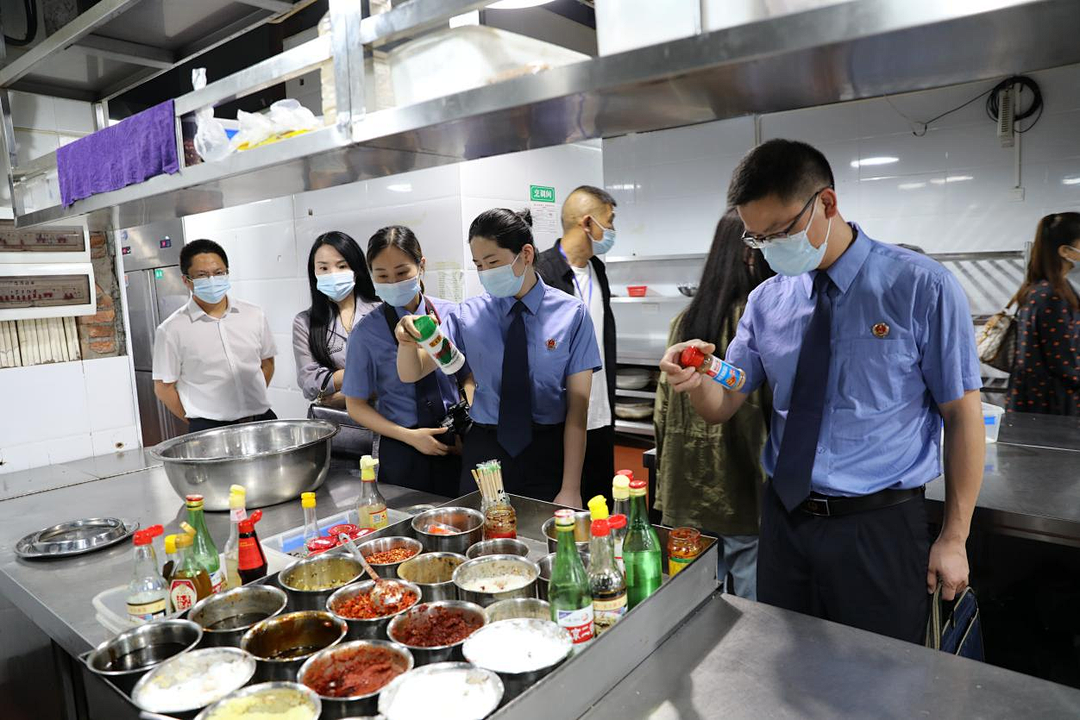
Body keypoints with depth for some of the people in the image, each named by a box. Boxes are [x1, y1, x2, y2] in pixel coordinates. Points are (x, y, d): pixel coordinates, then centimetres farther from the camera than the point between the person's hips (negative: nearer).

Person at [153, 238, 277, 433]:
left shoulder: (254, 315, 6)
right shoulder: (171, 330, -3)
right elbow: (163, 388, 2)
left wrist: (254, 399, 9)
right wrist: (200, 424, 2)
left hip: (262, 419, 3)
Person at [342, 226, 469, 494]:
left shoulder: (449, 315, -5)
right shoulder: (366, 332, -8)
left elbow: (469, 377, 5)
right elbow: (356, 405, -1)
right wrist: (409, 436, -12)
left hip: (455, 446, 2)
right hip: (402, 452, -1)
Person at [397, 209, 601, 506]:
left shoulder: (572, 313, -7)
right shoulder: (469, 315, -1)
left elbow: (578, 405, -9)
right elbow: (411, 374, 1)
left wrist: (571, 490, -12)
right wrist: (407, 340, -22)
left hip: (548, 452, -2)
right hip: (484, 450, 2)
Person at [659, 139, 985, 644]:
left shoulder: (921, 288, -10)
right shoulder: (767, 300, 1)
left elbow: (962, 415, -6)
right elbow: (721, 407, 3)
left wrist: (954, 538, -4)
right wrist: (695, 380, -20)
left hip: (879, 529, -3)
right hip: (784, 521, 4)